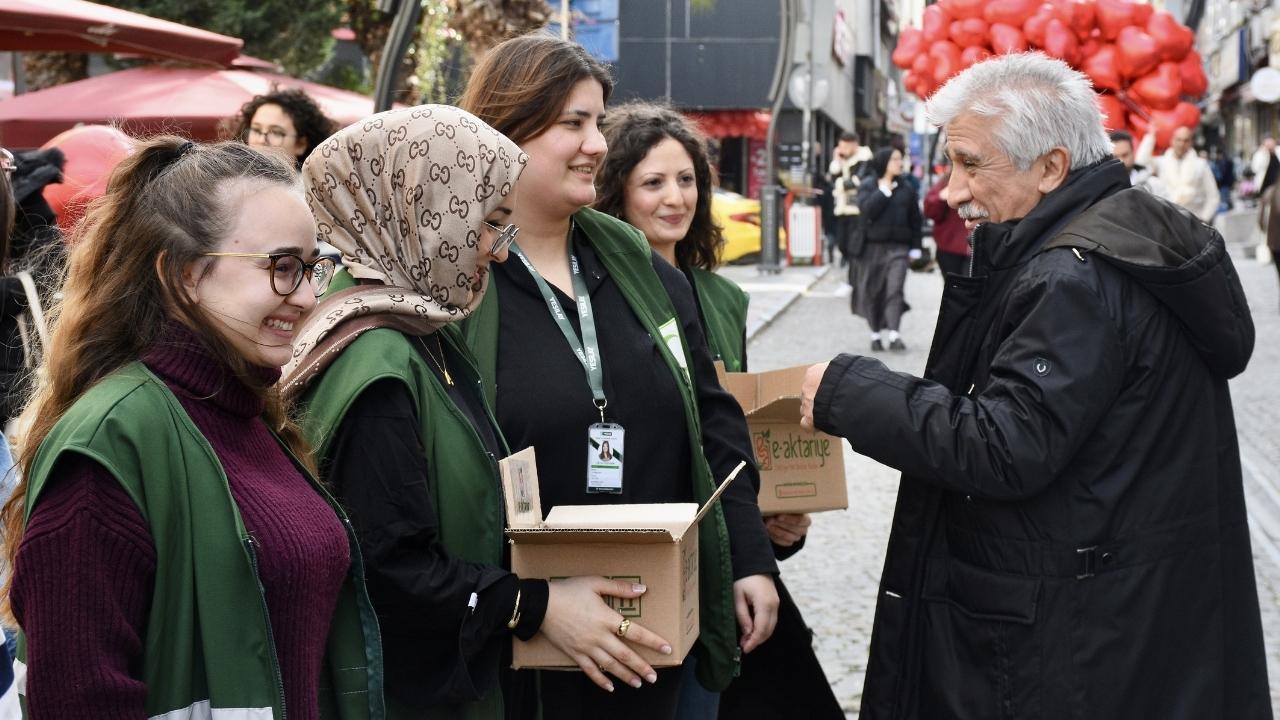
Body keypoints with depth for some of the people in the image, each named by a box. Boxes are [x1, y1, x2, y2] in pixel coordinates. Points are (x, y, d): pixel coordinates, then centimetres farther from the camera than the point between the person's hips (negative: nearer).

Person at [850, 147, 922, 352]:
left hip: (899, 247, 1)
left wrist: (915, 248, 8)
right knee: (873, 291, 5)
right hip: (874, 246, -1)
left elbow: (915, 219, 12)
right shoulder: (868, 186, 3)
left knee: (895, 289, -12)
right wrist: (884, 190, -10)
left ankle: (893, 334, -16)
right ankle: (876, 333, 16)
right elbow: (867, 209, -15)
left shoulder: (906, 188, 9)